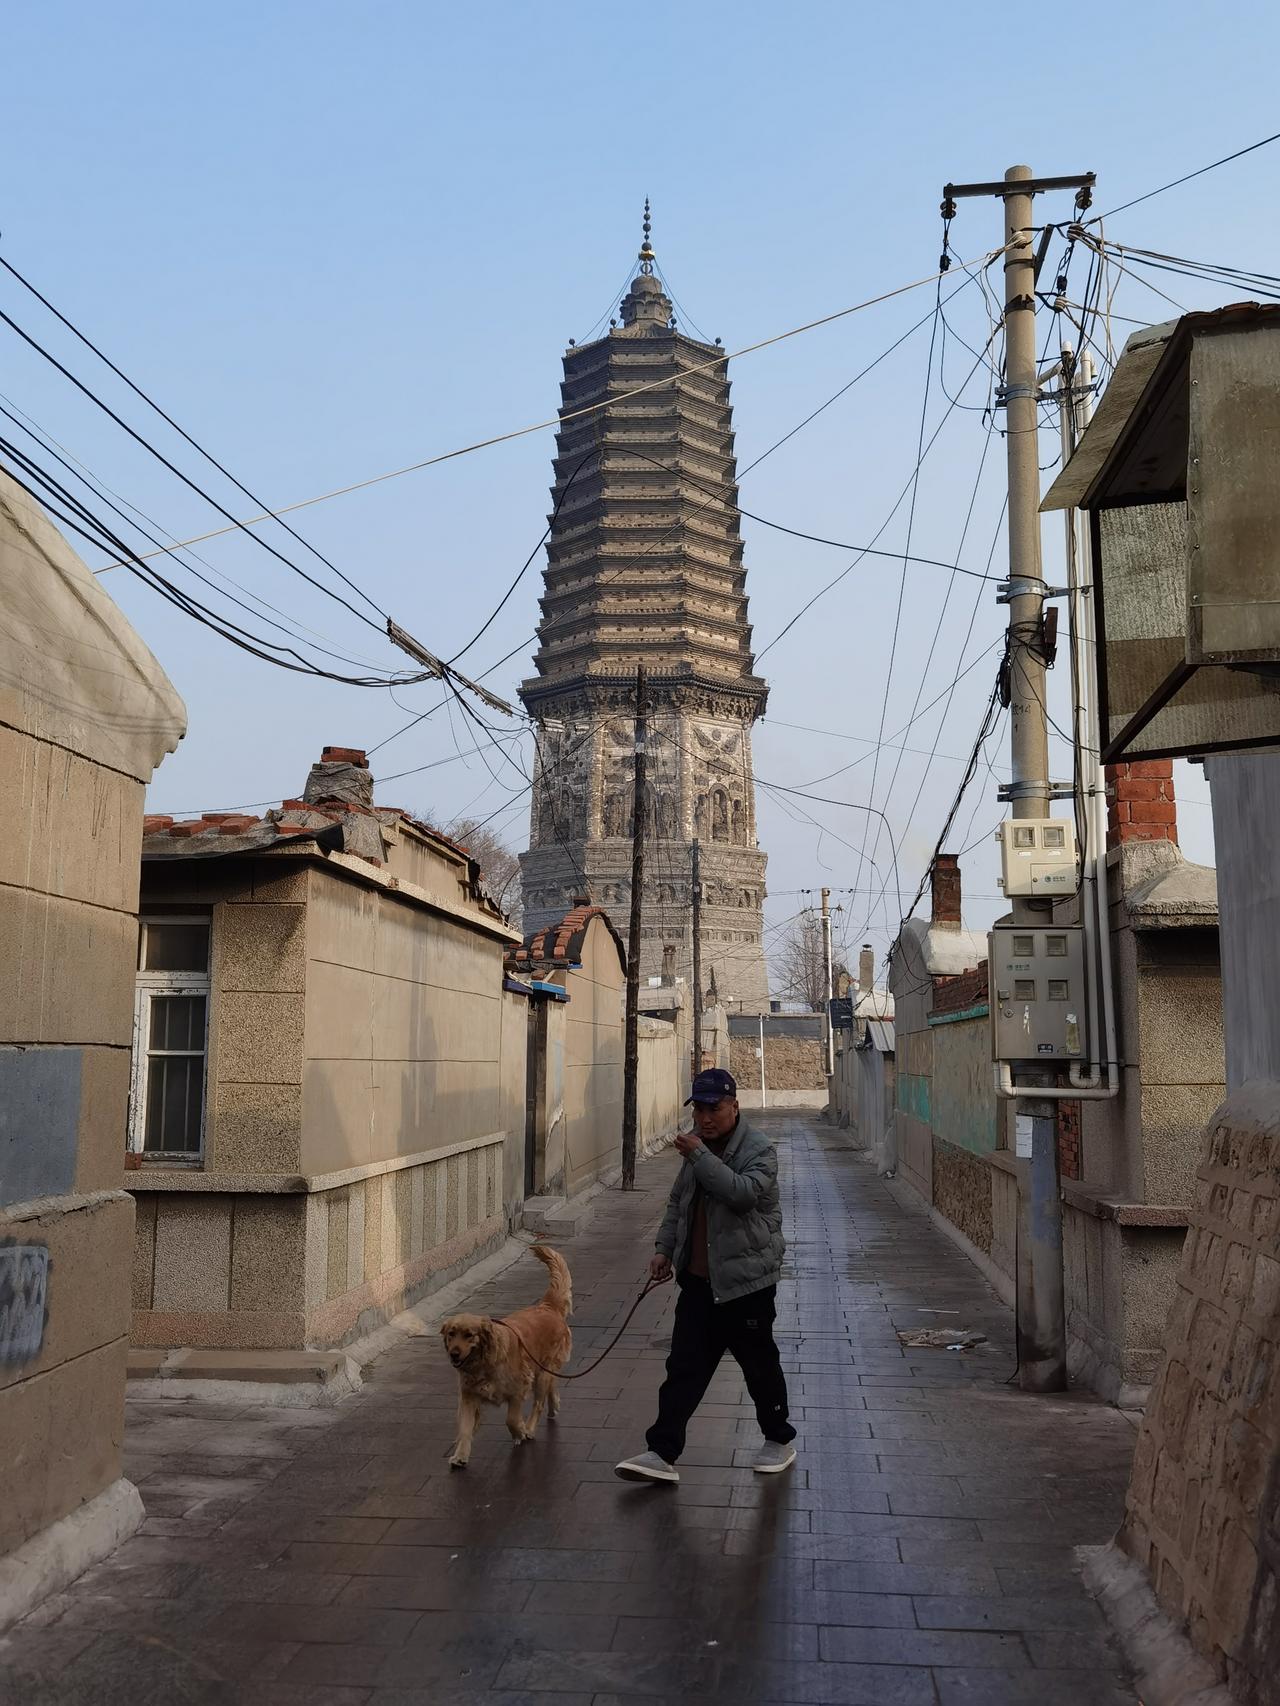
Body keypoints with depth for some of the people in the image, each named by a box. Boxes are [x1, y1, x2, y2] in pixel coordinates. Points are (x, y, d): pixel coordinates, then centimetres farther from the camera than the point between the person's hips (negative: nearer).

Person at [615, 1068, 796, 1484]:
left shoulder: (759, 1149, -13)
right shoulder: (696, 1144, 10)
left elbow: (744, 1193, -32)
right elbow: (677, 1203, 22)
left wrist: (700, 1156, -29)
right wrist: (664, 1247, 12)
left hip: (746, 1282, -6)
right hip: (697, 1280, 6)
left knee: (760, 1365, 10)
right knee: (684, 1367, 4)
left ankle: (779, 1441, 30)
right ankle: (663, 1453, 6)